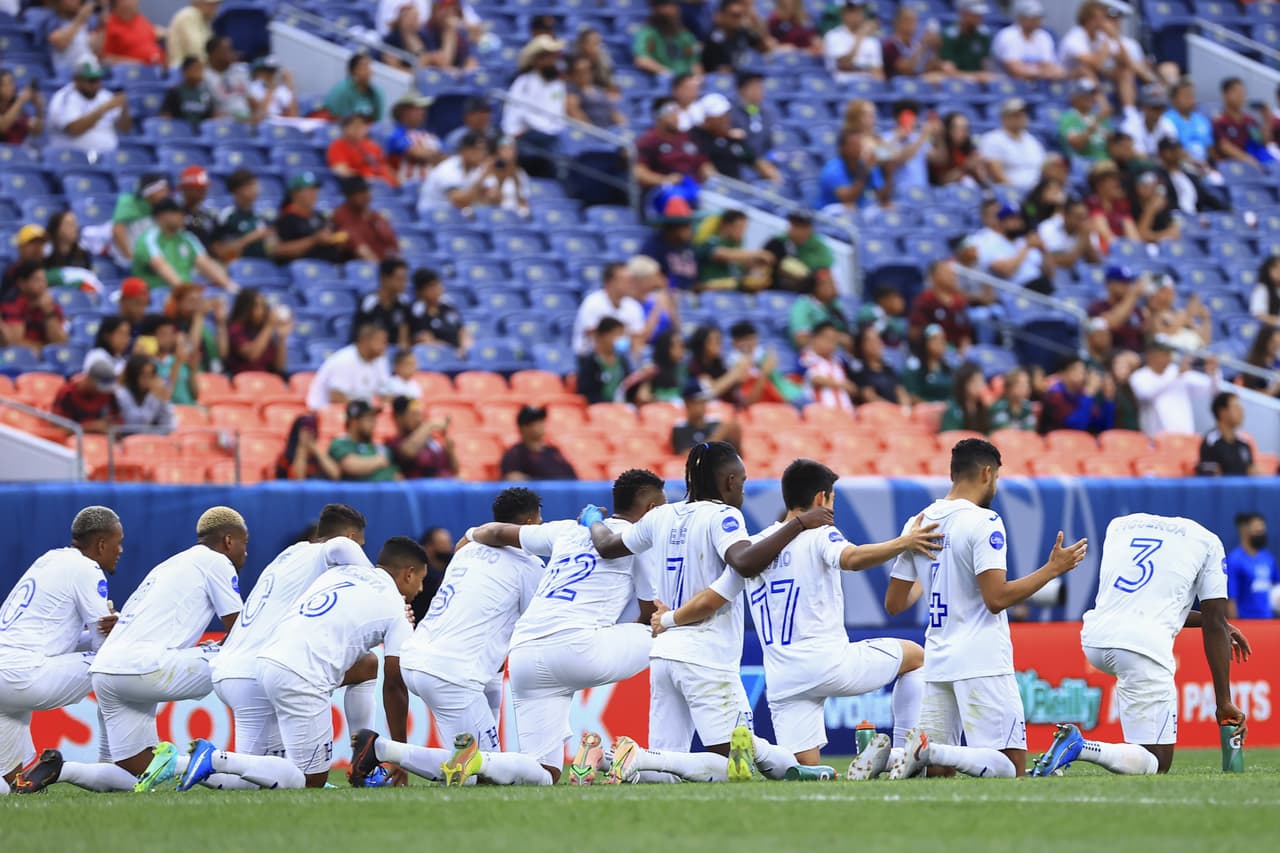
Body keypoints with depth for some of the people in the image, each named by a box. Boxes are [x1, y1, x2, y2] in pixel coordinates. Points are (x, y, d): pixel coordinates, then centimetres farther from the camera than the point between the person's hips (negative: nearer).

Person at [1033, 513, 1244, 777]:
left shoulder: (1119, 525, 26)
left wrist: (1221, 625, 36)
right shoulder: (1206, 541, 13)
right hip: (1144, 644, -6)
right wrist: (1224, 703, 10)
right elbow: (1214, 627, 8)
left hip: (1093, 641, 6)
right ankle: (1079, 747, -26)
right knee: (1157, 763, 1)